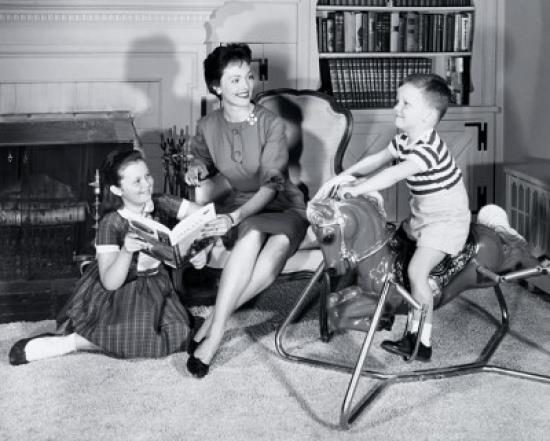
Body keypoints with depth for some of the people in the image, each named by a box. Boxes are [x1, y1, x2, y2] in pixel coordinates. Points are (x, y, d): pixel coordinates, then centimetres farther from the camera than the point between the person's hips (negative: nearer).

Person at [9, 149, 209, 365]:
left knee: (178, 333, -17)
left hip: (154, 287, 6)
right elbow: (110, 283, -26)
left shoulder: (162, 206, -12)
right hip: (116, 294, -6)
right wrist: (126, 251, -44)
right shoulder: (111, 224, -22)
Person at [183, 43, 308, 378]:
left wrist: (236, 216, -36)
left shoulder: (271, 124, -15)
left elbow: (271, 184, -21)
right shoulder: (208, 127, -2)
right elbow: (205, 162, 21)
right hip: (240, 205, 2)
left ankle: (214, 324, -25)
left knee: (277, 249, -36)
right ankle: (218, 325, -34)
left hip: (282, 207, -2)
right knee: (253, 235, -36)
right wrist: (198, 168, -4)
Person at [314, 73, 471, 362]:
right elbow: (377, 159, 6)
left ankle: (423, 343, -7)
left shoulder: (428, 148, -30)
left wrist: (357, 189, -40)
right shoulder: (404, 140, 1)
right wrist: (346, 175, -6)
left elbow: (394, 174, -39)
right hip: (421, 215, 10)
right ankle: (413, 330, 23)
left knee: (417, 271, -18)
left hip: (447, 220, -10)